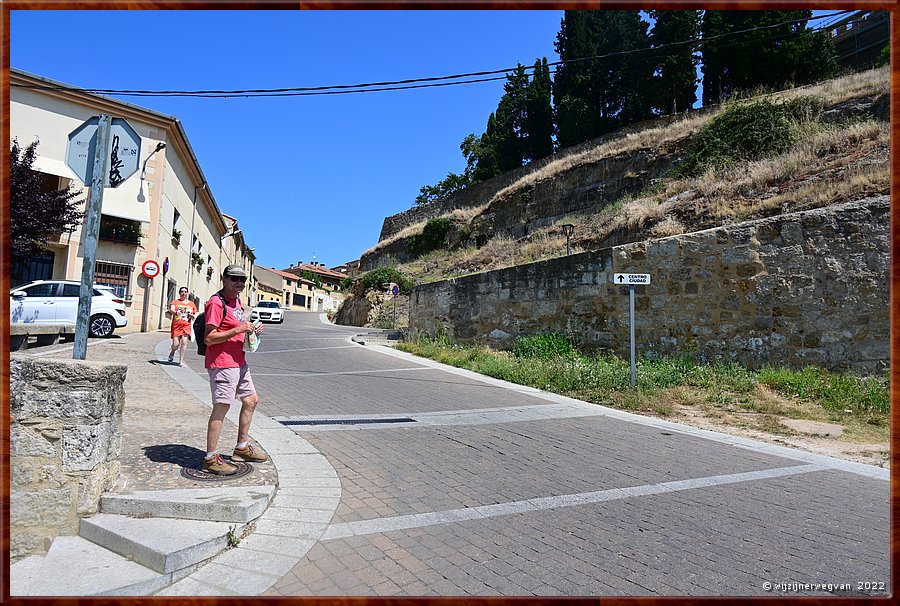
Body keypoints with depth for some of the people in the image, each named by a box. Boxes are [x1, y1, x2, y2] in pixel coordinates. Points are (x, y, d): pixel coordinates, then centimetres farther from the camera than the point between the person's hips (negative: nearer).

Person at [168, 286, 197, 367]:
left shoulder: (192, 304, 14)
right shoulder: (175, 301, 8)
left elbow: (195, 315, 21)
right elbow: (171, 309, -11)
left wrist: (192, 316, -2)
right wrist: (175, 312, -33)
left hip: (187, 326, 1)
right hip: (176, 326, -1)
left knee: (184, 342, -14)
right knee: (176, 344, -5)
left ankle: (181, 361, -7)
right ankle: (172, 352, 31)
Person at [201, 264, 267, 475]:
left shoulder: (237, 300, 16)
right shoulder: (216, 303, -14)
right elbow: (209, 338, -19)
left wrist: (252, 328, 10)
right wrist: (238, 329, -24)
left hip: (239, 361, 10)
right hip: (222, 363, -10)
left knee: (251, 400, 16)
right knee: (221, 407, -7)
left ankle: (242, 448, 29)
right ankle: (211, 458, 3)